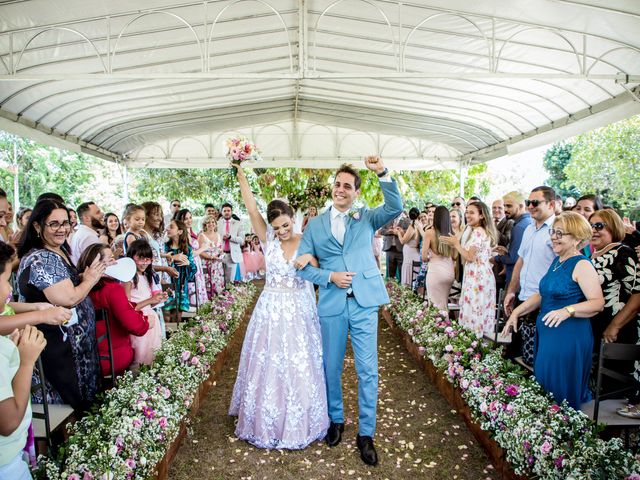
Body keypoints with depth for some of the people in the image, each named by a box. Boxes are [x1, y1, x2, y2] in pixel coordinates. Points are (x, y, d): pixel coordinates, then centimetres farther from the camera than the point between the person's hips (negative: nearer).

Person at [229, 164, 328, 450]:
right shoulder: (268, 240, -3)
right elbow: (252, 209, -14)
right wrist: (241, 176, -22)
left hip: (299, 311, 0)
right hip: (271, 310, 0)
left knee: (300, 367, 8)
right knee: (269, 366, 8)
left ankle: (299, 423, 28)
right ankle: (267, 422, 28)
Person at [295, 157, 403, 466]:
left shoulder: (367, 218, 6)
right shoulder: (315, 224, 7)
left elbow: (395, 208, -13)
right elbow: (302, 264, 4)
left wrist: (382, 173, -23)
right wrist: (329, 277, -11)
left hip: (364, 303, -1)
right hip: (331, 304, 1)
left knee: (368, 371, 3)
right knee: (331, 368, 14)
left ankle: (365, 434, 20)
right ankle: (336, 420, 37)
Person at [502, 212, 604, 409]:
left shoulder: (582, 265, -14)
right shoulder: (556, 261, 12)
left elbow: (598, 302, -21)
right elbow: (542, 295, 18)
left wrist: (567, 311, -34)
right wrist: (516, 312, 12)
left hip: (569, 337, -9)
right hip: (545, 333, 9)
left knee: (560, 391, 2)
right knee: (543, 387, 17)